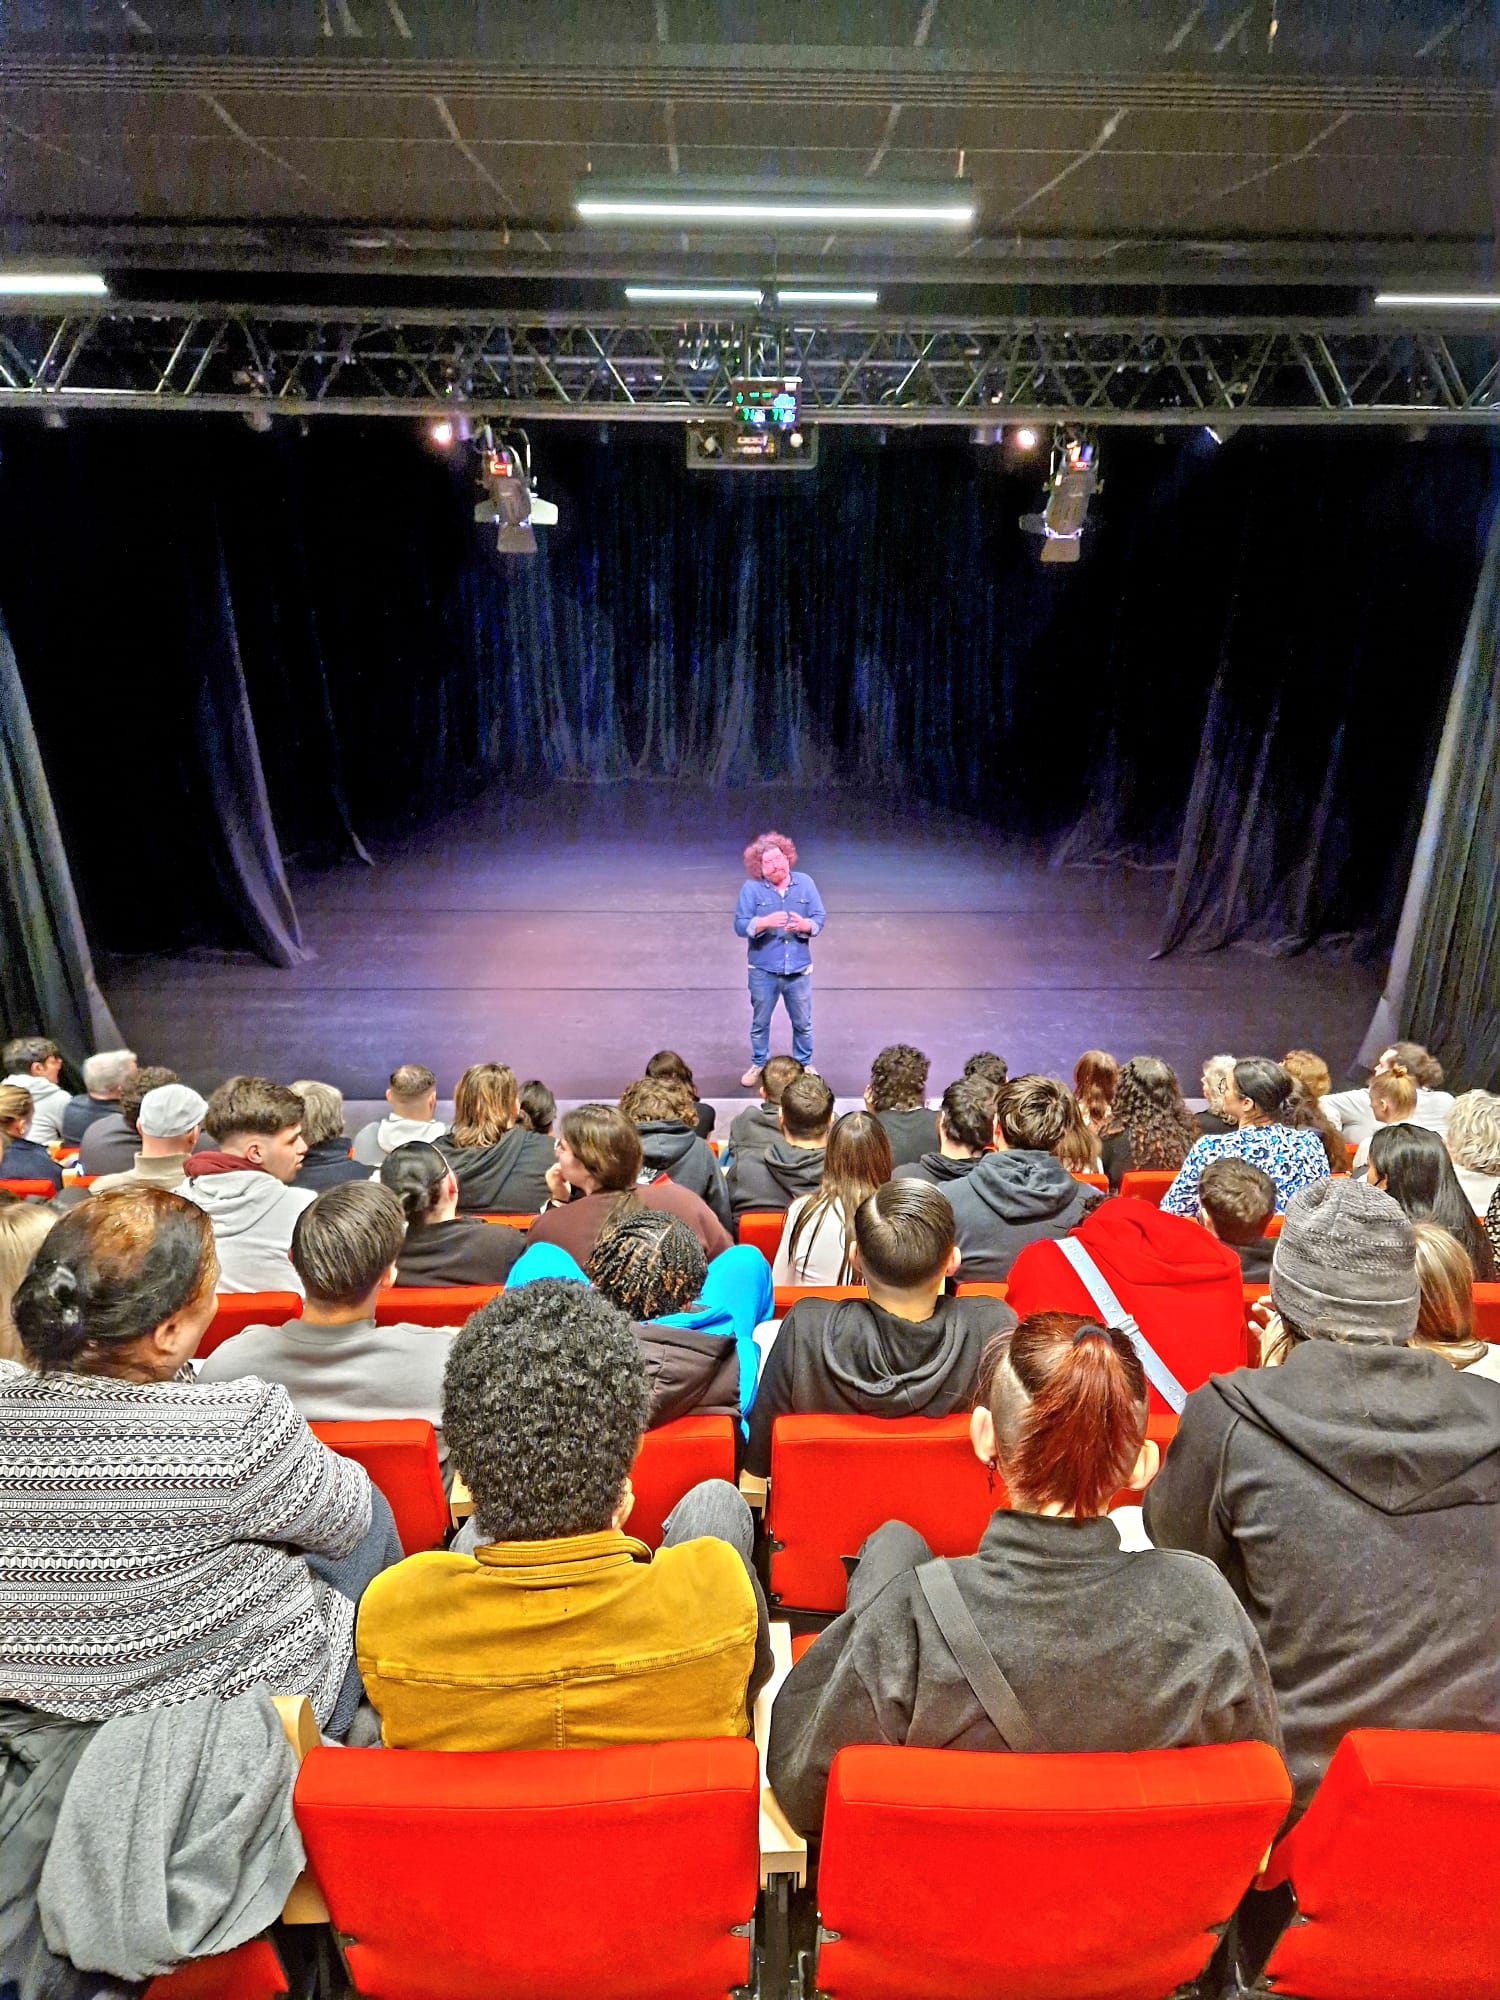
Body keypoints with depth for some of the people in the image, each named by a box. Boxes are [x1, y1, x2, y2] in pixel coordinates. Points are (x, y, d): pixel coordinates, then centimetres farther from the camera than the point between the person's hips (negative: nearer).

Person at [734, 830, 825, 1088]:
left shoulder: (805, 883, -2)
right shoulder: (751, 888, -9)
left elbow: (820, 918, -1)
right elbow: (740, 926, -13)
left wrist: (805, 925, -24)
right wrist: (765, 922, -31)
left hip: (799, 969, 1)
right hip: (763, 971, -1)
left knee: (803, 1023, 14)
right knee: (760, 1022, 14)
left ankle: (805, 1065, 34)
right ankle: (758, 1065, 33)